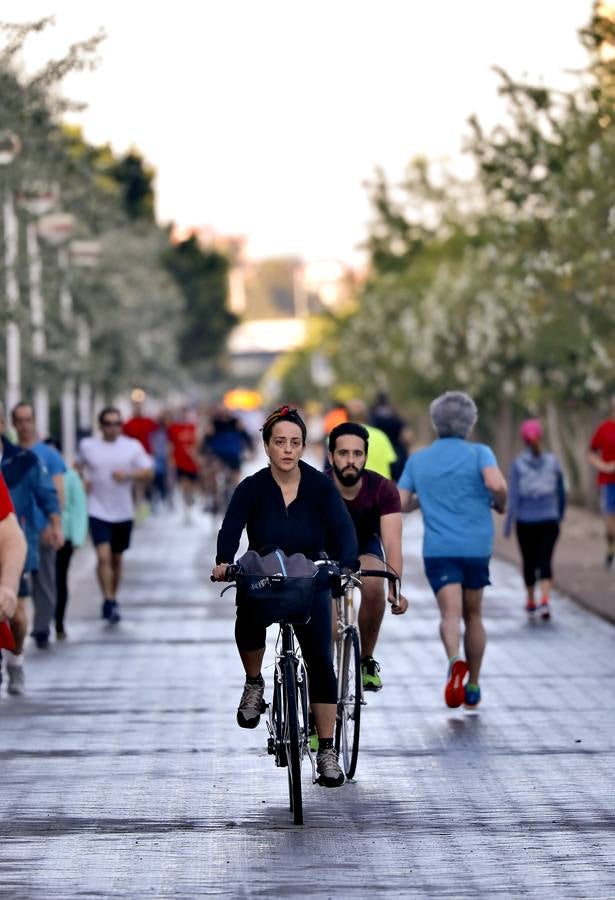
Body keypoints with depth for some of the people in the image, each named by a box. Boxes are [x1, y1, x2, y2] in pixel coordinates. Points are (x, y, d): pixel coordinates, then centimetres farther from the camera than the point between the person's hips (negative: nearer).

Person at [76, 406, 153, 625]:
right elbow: (79, 465, 19)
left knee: (117, 558, 14)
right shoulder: (87, 445, 1)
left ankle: (113, 599, 30)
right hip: (98, 510, -2)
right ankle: (109, 601, -13)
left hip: (123, 512, 2)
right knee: (103, 556, -16)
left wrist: (128, 475, -18)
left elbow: (148, 473, -1)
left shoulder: (132, 446, 0)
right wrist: (82, 480, -1)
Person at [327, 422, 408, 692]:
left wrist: (396, 589, -50)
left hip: (365, 549, 0)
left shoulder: (383, 490, -26)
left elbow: (392, 541, -35)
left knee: (373, 585, -31)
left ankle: (367, 661, -10)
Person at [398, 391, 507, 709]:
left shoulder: (417, 460, 8)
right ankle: (473, 688, 20)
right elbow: (497, 485, -19)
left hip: (438, 549, 0)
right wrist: (500, 504, 2)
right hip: (476, 546, 0)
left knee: (450, 613, -11)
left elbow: (400, 503, 7)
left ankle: (455, 660, -42)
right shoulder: (479, 453, -2)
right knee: (473, 615, 15)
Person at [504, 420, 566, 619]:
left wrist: (507, 524, -4)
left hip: (525, 522, 0)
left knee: (529, 562, 16)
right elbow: (561, 492, 8)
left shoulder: (518, 464, -6)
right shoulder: (552, 461, 0)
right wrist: (560, 515, 23)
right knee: (545, 561, -4)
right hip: (549, 520, 0)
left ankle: (531, 601, 28)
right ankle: (545, 600, -25)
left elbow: (513, 496, -9)